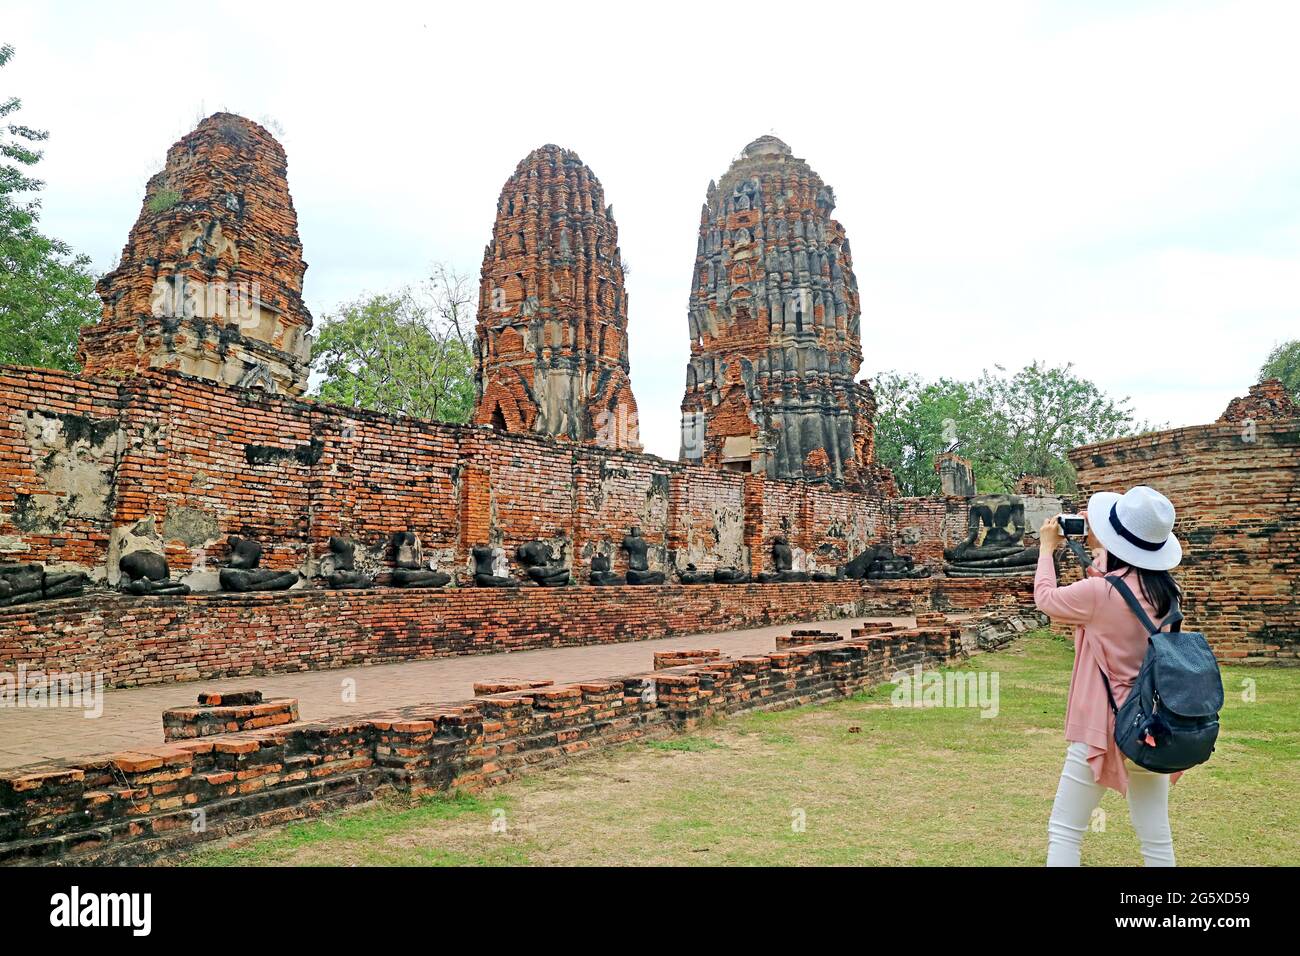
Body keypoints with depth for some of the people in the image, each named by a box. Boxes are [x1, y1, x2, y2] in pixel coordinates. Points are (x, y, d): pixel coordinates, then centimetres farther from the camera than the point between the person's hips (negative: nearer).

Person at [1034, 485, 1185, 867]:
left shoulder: (1100, 592, -19)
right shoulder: (1165, 590, 1)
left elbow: (1045, 598, 0)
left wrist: (1047, 548, 15)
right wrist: (1096, 547, 21)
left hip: (1104, 726, -7)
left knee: (1064, 831, 4)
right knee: (1156, 839, 12)